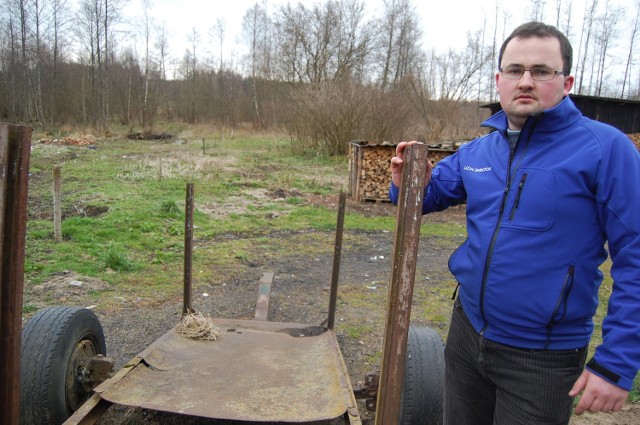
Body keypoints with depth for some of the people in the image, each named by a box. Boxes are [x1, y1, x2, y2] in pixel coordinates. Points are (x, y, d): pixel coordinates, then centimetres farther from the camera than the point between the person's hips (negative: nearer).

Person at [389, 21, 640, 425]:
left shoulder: (605, 148, -15)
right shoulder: (476, 151, 1)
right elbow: (425, 197, 13)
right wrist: (407, 185, -11)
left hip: (544, 357, -5)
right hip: (467, 331, 5)